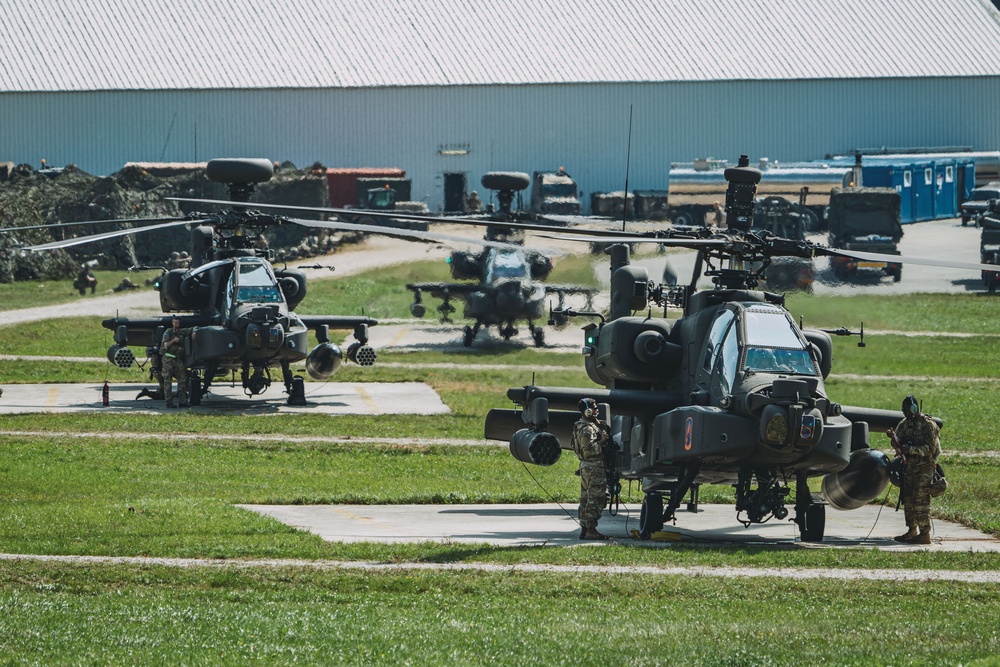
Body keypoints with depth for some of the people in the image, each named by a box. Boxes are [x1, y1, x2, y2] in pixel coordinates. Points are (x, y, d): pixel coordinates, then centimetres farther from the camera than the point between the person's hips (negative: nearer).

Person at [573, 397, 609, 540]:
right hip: (593, 468, -11)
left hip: (585, 466, 11)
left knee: (586, 499, 13)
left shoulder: (583, 426, 15)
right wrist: (602, 441, -18)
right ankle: (591, 530, -9)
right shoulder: (587, 429, -17)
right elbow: (589, 449, -24)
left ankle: (584, 528, 18)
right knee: (595, 499, -8)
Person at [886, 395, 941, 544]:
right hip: (910, 466, 8)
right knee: (908, 499, 11)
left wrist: (910, 449, -24)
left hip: (924, 467, -8)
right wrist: (894, 437, -10)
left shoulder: (927, 425, -12)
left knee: (921, 501, -9)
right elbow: (898, 446, 10)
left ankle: (925, 534, -7)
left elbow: (930, 448, -17)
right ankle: (912, 531, 21)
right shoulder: (905, 424, 10)